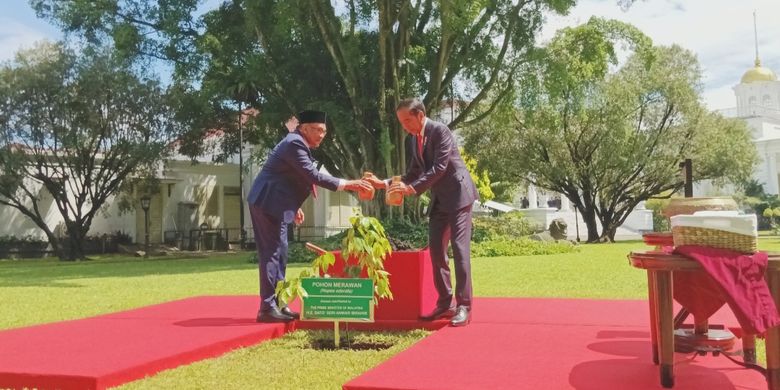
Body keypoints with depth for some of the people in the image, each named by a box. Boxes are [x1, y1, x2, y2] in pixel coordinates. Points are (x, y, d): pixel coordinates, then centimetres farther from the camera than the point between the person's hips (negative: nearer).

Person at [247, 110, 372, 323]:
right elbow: (313, 175, -24)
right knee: (272, 252, -9)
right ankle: (267, 308, -5)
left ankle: (277, 304, 17)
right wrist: (347, 184, -24)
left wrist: (294, 207, 21)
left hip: (272, 203, 10)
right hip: (269, 203, -10)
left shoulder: (298, 143, 16)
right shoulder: (295, 143, -16)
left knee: (278, 252, 11)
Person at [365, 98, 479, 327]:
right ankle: (445, 304, 14)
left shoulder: (440, 131, -15)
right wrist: (385, 184, 0)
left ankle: (464, 306, -7)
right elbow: (414, 172, 12)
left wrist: (412, 188, -29)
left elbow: (439, 167, -23)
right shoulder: (412, 139, 8)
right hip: (439, 200, 8)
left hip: (458, 194, -8)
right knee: (436, 249, 6)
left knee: (459, 248, -11)